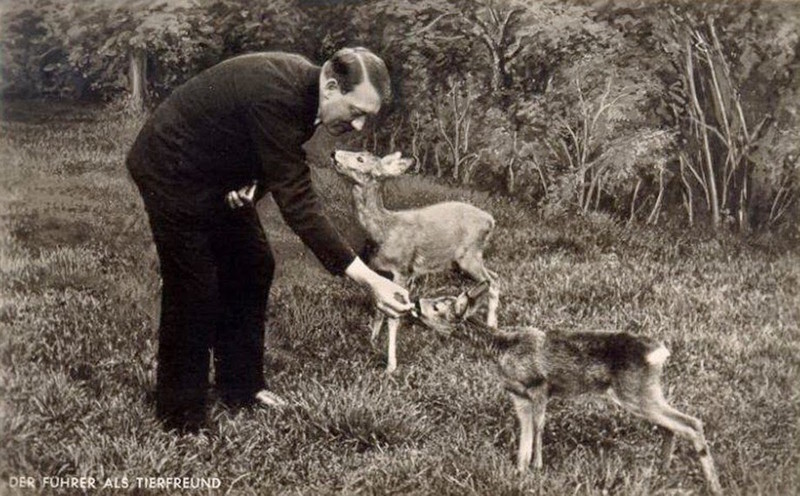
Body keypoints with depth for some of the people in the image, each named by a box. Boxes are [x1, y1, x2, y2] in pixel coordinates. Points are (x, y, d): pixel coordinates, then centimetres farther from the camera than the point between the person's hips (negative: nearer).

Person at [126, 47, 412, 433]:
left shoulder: (306, 88, -8)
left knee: (252, 267, 11)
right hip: (172, 169, -9)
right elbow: (296, 201, -38)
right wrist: (367, 279, -41)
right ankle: (180, 417, 8)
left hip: (216, 173, 9)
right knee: (194, 291, -7)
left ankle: (241, 386, 25)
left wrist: (255, 182, -15)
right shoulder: (275, 95, -36)